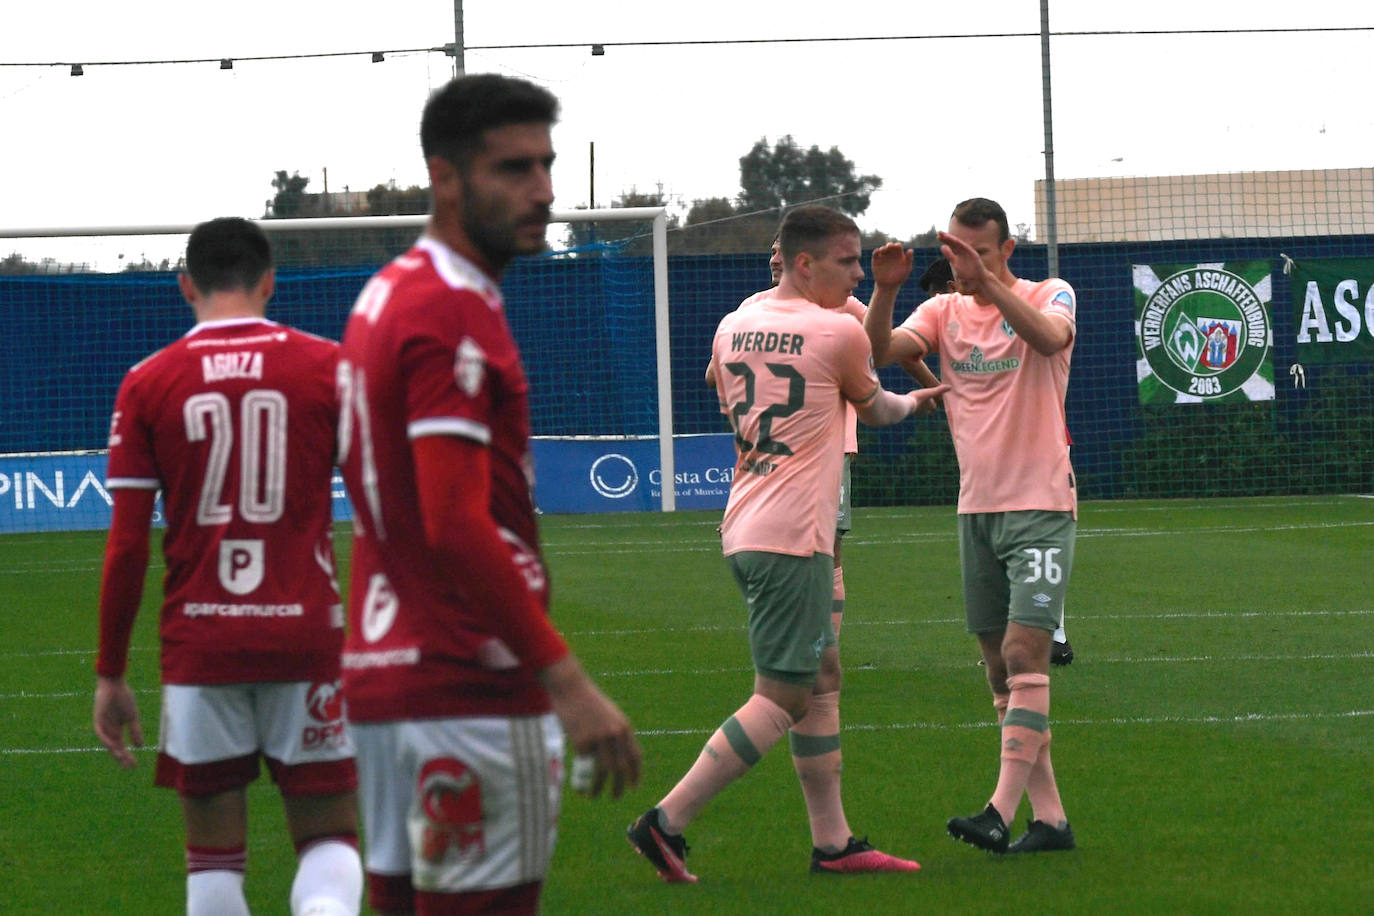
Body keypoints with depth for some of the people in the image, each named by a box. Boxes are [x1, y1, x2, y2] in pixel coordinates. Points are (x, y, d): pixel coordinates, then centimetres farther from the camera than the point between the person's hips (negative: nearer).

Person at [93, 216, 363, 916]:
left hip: (198, 643, 0)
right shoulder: (330, 367, 1)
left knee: (214, 853, 9)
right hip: (307, 638, 0)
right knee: (329, 837, 7)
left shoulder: (148, 384, 1)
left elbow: (126, 547, -1)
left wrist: (110, 674, 6)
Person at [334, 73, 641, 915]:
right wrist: (566, 680, -24)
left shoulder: (387, 295, 16)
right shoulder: (455, 314, -15)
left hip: (383, 677, 10)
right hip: (470, 690, -10)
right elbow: (457, 526, -23)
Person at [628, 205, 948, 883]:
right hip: (792, 538, -9)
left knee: (818, 682, 15)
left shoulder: (732, 326, 11)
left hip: (743, 528, 9)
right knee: (781, 700, -5)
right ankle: (667, 822, -10)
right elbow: (873, 408, 9)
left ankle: (835, 842, 17)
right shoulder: (837, 332, -9)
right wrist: (914, 401, 33)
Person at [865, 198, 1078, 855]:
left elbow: (1050, 336, -26)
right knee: (1000, 668, 4)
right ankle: (1048, 817, 9)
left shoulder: (1049, 295, -2)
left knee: (1024, 652, -16)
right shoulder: (943, 312, 9)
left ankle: (1001, 812, -23)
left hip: (1041, 504, -5)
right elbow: (881, 352, -8)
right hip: (976, 507, 5)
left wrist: (987, 280, -36)